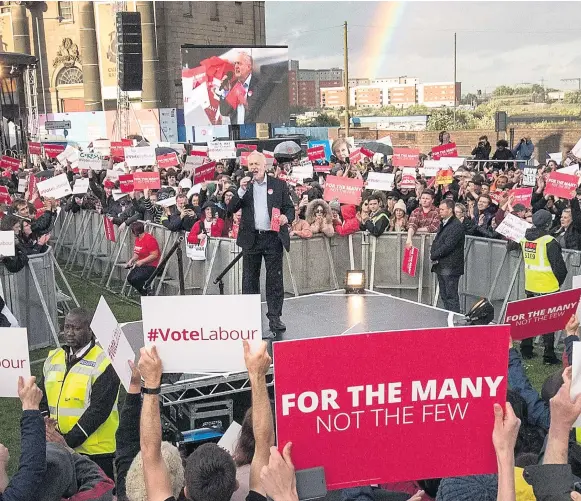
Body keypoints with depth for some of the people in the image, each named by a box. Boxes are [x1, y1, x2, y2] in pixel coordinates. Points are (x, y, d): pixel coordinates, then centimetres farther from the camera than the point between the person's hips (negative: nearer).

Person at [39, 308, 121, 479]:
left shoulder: (103, 363, -11)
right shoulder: (53, 359, 11)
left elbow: (99, 409, -16)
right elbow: (43, 399, 16)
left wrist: (69, 440, -18)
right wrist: (45, 423, -4)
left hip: (95, 452, -6)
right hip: (57, 450, 6)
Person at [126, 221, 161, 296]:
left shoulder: (149, 239, -20)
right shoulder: (137, 239, 9)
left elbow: (154, 255, -23)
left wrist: (141, 262, -23)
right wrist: (131, 260, 2)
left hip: (152, 266, -9)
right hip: (142, 265, 9)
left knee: (135, 279, -22)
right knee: (129, 278, -2)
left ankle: (149, 294, -2)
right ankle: (144, 293, 11)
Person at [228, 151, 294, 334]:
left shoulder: (279, 185, 5)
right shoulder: (244, 185, 7)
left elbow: (290, 208, 7)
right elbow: (231, 209, -1)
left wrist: (286, 217, -15)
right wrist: (242, 190, -13)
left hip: (273, 238, -1)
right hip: (251, 238, 1)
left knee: (275, 280, 1)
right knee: (249, 279, 7)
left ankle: (274, 317, 7)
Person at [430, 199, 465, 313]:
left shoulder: (457, 225, -13)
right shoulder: (443, 224, 17)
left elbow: (448, 245, -19)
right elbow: (436, 241, 20)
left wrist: (434, 255, -11)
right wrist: (432, 254, 1)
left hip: (450, 267, -9)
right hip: (441, 266, 9)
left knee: (451, 296, -7)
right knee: (444, 296, 13)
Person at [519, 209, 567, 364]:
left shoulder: (525, 239, 2)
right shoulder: (549, 242, -19)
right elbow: (559, 266, -15)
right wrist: (560, 281, 3)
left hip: (530, 286, 6)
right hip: (547, 287, -6)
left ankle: (526, 350, 26)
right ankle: (549, 355, 5)